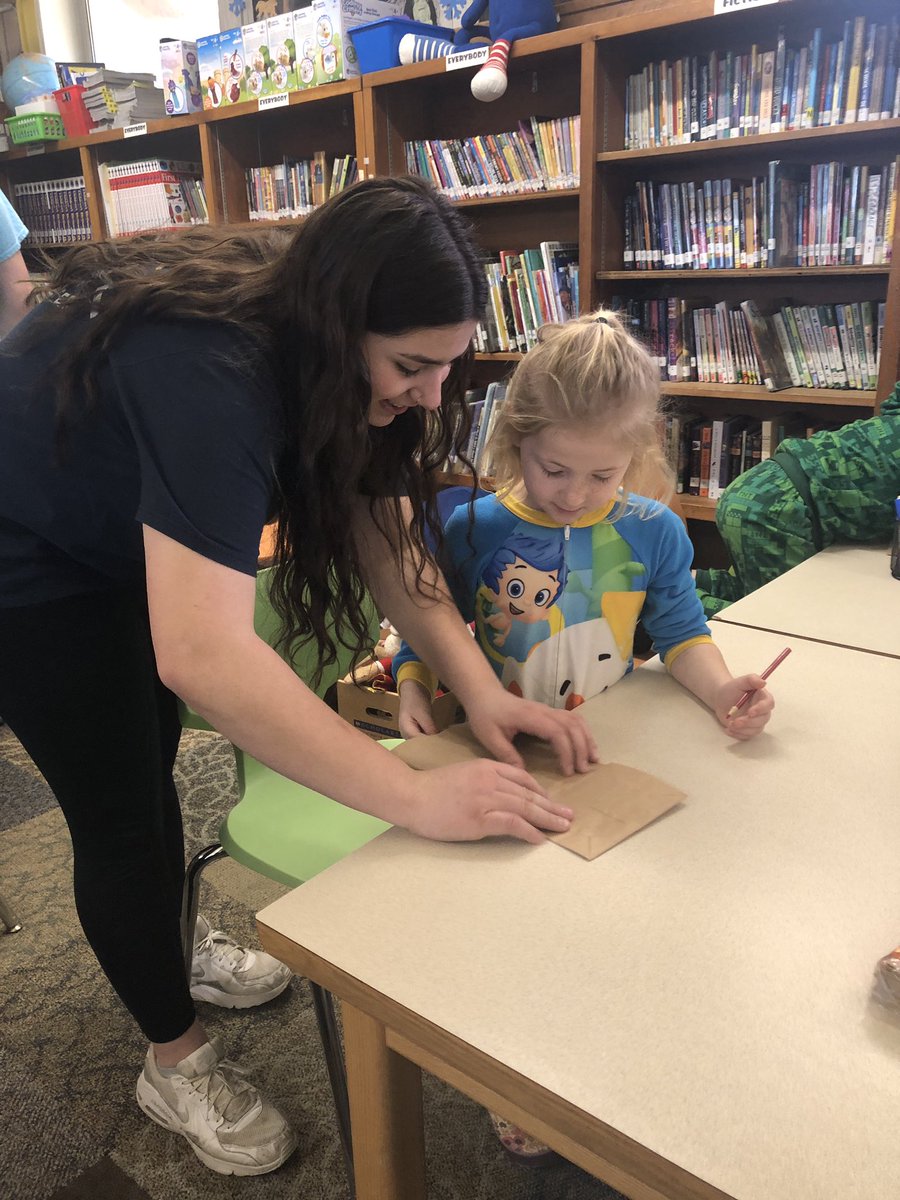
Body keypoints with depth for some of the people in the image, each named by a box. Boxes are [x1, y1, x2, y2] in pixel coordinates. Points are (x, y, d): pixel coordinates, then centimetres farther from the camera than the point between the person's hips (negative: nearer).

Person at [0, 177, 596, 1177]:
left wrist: (480, 689, -25)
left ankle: (170, 945, 44)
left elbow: (382, 525, -14)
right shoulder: (208, 376, -40)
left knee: (150, 762, 19)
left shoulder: (307, 334, -13)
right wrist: (419, 797, -45)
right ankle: (176, 1060, 21)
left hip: (113, 534, 8)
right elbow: (201, 654, -48)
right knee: (119, 811, -1)